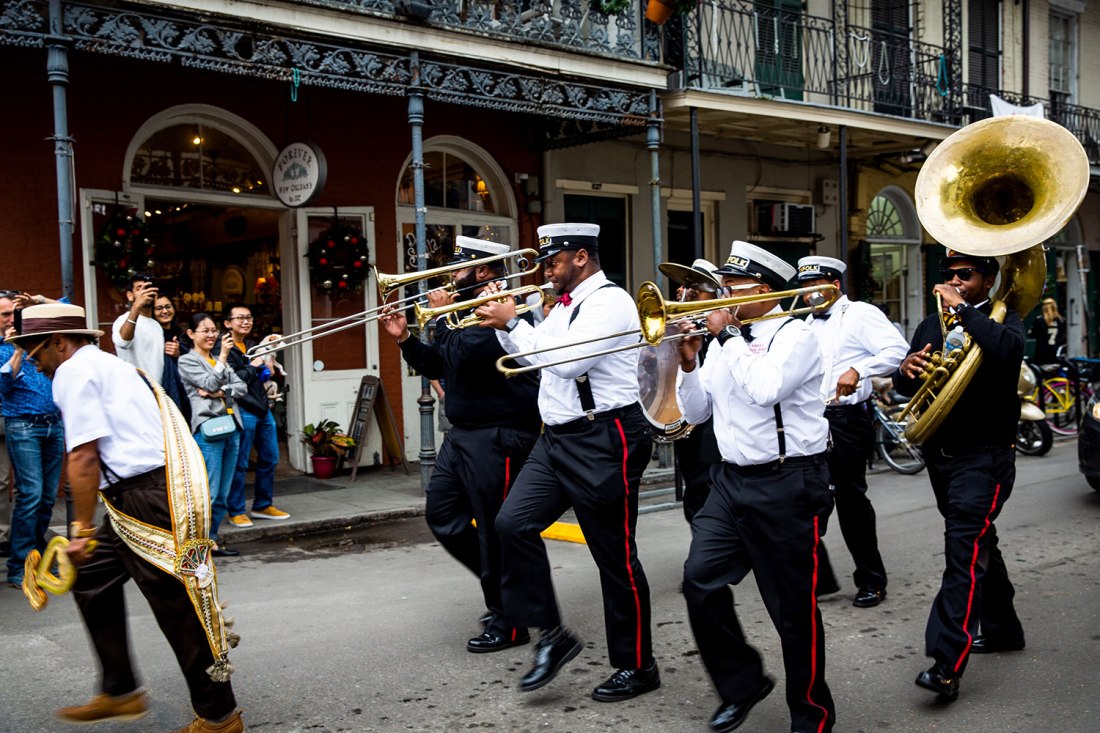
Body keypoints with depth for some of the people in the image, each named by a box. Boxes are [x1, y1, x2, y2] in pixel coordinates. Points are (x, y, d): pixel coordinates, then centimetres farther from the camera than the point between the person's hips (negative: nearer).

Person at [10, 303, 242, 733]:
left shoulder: (74, 371, -4)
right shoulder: (110, 365, 24)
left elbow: (83, 457, -13)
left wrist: (81, 530, -7)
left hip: (150, 499, -10)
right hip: (142, 498, 10)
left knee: (178, 609, -1)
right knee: (91, 576, 19)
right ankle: (119, 693, 25)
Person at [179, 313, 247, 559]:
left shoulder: (219, 360, 22)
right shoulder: (187, 360, 3)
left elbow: (242, 387, 10)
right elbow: (210, 384, -10)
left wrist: (220, 392, -7)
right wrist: (223, 356, -10)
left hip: (231, 426, 7)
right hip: (208, 428, -7)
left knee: (223, 493, 7)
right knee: (209, 491, -10)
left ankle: (212, 540, 13)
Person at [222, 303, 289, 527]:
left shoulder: (253, 345, 17)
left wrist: (267, 370, 5)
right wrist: (253, 366, -11)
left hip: (262, 408, 8)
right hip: (242, 410, -8)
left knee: (269, 459, 12)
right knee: (240, 464, -3)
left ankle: (263, 505, 24)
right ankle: (236, 511, 6)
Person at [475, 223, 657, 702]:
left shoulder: (609, 301, -13)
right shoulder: (566, 304, 15)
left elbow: (566, 360, -24)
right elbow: (532, 351, 25)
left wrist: (513, 323, -15)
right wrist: (505, 324, 8)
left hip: (603, 441, -9)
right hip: (558, 438, 9)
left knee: (615, 554, 1)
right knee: (513, 523, -3)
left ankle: (637, 666, 16)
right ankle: (551, 635, 9)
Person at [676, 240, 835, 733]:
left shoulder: (794, 335, -9)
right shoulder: (725, 340, 12)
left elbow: (766, 388, -28)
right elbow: (696, 412, 14)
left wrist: (729, 336, -17)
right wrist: (689, 365, -3)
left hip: (787, 484, -7)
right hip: (732, 479, 7)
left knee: (793, 606, 2)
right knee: (700, 580, -3)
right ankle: (742, 683, 17)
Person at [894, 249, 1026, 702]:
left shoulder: (1001, 318, -4)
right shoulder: (932, 325, 13)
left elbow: (1009, 347, -29)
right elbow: (905, 388, 8)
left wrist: (962, 309, -23)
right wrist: (906, 370, -14)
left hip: (985, 456, -7)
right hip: (940, 455, 7)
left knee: (965, 550, -15)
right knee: (978, 542, 19)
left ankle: (947, 664, -20)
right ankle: (1002, 629, 36)